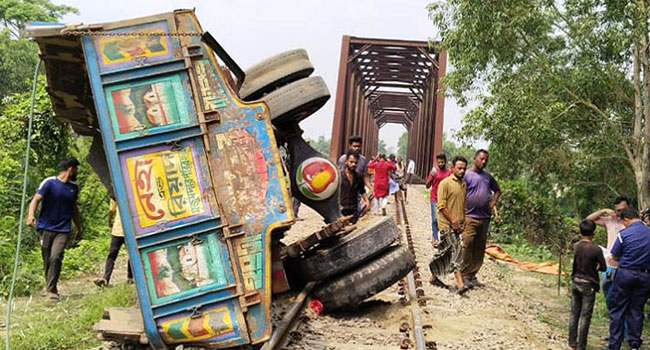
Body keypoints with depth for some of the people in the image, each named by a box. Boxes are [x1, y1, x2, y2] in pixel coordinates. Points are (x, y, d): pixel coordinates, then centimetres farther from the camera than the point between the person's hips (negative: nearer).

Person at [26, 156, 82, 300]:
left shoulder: (74, 187, 12)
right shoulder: (49, 183, -4)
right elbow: (36, 200, -12)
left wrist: (78, 228, 27)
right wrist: (31, 215, -31)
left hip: (63, 230, 2)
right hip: (46, 228, -2)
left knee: (56, 257, -15)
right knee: (47, 259, 5)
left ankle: (51, 289, -9)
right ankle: (49, 287, 22)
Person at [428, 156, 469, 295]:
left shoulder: (464, 184, 15)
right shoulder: (445, 183, -9)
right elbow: (441, 205, -14)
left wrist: (462, 222, 14)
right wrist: (453, 221, -16)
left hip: (457, 225, 7)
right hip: (447, 224, -7)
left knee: (444, 252, 14)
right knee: (456, 250, -14)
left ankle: (434, 277, 26)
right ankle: (460, 284, -17)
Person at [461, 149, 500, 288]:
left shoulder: (488, 176, 14)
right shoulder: (467, 175, -5)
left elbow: (497, 190, 30)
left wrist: (493, 202, 13)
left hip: (485, 218, 6)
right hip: (470, 217, -6)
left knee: (479, 249, 9)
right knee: (467, 246, -9)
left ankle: (473, 275, 17)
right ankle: (464, 275, 0)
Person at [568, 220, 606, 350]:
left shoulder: (575, 246, -4)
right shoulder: (596, 250, -16)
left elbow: (573, 264, 4)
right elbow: (603, 267, -6)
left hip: (575, 282, 4)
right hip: (588, 285, -4)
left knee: (574, 313, 12)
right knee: (585, 316, 4)